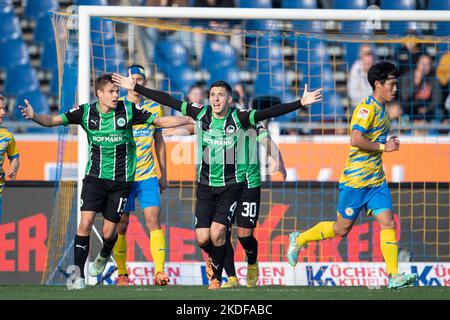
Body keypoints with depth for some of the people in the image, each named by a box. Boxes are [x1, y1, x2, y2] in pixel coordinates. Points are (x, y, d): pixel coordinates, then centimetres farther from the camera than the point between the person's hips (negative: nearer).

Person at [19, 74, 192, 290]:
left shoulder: (128, 110, -8)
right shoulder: (86, 112, -6)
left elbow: (160, 121, 0)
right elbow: (53, 120, -9)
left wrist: (192, 119, -4)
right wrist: (34, 116, -29)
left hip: (121, 180, 0)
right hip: (94, 177, 0)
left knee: (109, 233, 1)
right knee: (86, 222, -15)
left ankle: (104, 256, 38)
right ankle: (79, 276, -7)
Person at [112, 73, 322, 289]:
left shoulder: (239, 118, -11)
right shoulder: (201, 114, -4)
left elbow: (271, 112, -20)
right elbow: (167, 100, -2)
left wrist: (301, 103, -30)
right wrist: (134, 88, -1)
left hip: (231, 186, -3)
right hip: (206, 185, 3)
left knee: (217, 232, -16)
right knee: (202, 238, -1)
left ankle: (216, 276, 8)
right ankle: (216, 257, 34)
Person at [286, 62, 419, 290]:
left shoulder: (380, 110, 14)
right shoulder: (367, 108, -16)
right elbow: (356, 140, -27)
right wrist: (383, 147, -20)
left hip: (376, 181, 8)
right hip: (355, 180, -8)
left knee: (388, 223, -8)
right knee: (341, 228, 5)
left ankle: (394, 276, -13)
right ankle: (299, 239, 27)